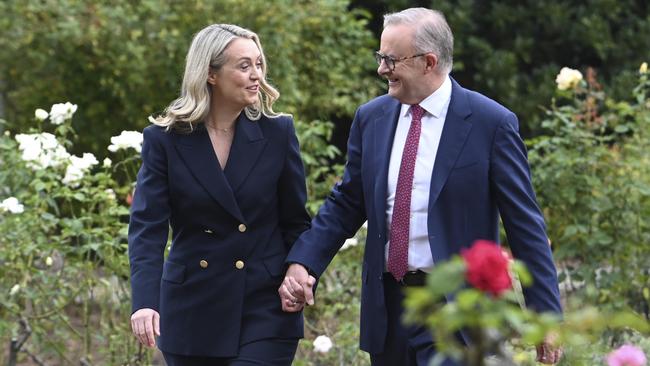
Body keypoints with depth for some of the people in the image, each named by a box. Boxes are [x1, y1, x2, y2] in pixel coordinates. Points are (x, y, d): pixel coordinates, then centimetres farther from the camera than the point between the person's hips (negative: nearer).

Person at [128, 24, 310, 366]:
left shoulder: (278, 133, 0)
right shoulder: (164, 140, -3)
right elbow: (147, 225, -10)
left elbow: (295, 220, 7)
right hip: (193, 309, 1)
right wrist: (145, 302, -24)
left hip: (265, 309, -1)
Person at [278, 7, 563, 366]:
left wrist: (546, 314, -7)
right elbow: (344, 205, 13)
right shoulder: (371, 118, 7)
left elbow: (525, 225, -6)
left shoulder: (490, 123, -8)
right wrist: (302, 263, -3)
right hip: (386, 306, 5)